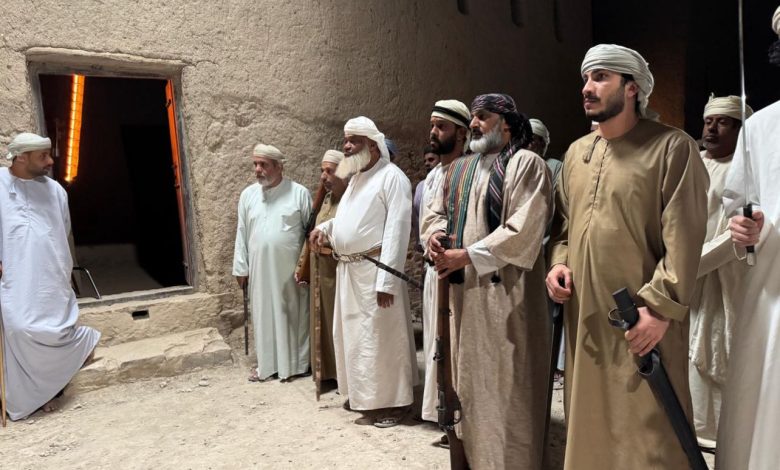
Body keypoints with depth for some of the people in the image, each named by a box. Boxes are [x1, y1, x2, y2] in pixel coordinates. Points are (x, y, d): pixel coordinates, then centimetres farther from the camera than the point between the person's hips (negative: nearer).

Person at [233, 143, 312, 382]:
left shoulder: (299, 193, -4)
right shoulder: (248, 195, 6)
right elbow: (242, 233, 9)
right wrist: (241, 267, 6)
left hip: (290, 268, -3)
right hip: (260, 269, 3)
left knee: (294, 314, 6)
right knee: (264, 315, 11)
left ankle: (296, 363, 21)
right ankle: (266, 363, 25)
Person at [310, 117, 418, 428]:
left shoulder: (392, 177, -12)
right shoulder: (356, 178, 16)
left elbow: (397, 230, -19)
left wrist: (387, 280, -24)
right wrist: (325, 228, 5)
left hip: (374, 270, -9)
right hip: (347, 270, 9)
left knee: (381, 337, 0)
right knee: (351, 333, 17)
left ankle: (392, 400, 15)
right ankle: (362, 393, 33)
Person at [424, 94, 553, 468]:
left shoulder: (526, 164, -6)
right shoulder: (458, 169, 17)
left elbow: (522, 229, -17)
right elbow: (439, 211, 19)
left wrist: (467, 255, -18)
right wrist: (435, 236, -5)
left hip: (503, 290, -7)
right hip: (461, 290, 8)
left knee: (504, 383, 1)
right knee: (469, 379, 16)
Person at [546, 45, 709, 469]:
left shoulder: (673, 147, -6)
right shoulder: (576, 152, 13)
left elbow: (683, 236, -12)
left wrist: (661, 306, -17)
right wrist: (558, 261, 1)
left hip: (642, 320, -6)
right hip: (584, 316, 6)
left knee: (647, 430, 5)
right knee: (588, 420, 16)